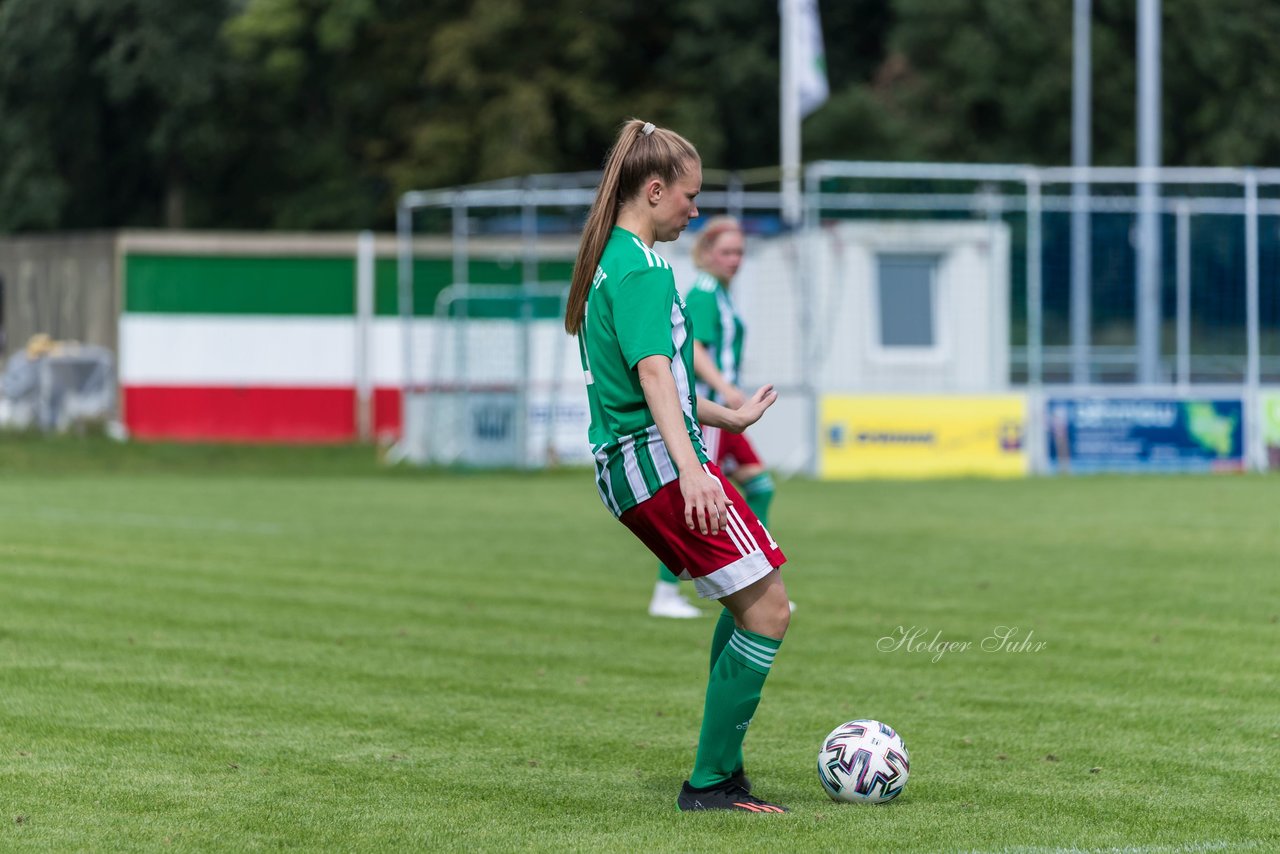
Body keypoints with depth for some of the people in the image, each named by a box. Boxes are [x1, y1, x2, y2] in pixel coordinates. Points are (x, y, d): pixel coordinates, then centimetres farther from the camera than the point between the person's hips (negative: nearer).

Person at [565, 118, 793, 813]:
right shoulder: (642, 267, -12)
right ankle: (711, 783, -9)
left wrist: (729, 416, 39)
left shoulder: (606, 261, 20)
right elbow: (652, 370, -25)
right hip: (658, 459, -11)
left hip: (626, 468, 11)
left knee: (747, 603, 20)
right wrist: (689, 468, -36)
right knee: (766, 608, -10)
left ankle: (722, 770, 19)